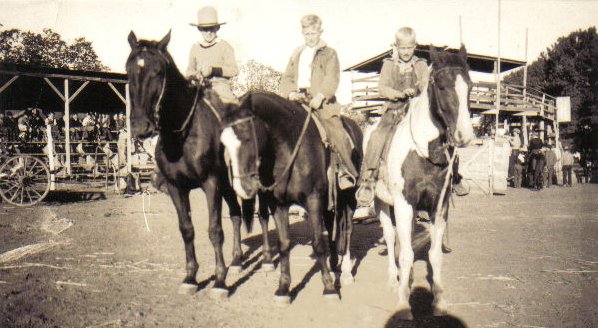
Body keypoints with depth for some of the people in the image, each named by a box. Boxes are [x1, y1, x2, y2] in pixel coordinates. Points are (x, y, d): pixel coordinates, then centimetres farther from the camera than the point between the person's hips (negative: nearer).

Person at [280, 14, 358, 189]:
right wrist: (291, 93, -2)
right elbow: (286, 78, 19)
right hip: (299, 101, 5)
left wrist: (320, 96, -23)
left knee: (336, 132, -19)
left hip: (322, 103, -5)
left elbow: (332, 78, -8)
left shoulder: (329, 53, 5)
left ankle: (347, 172, -11)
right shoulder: (297, 54, 21)